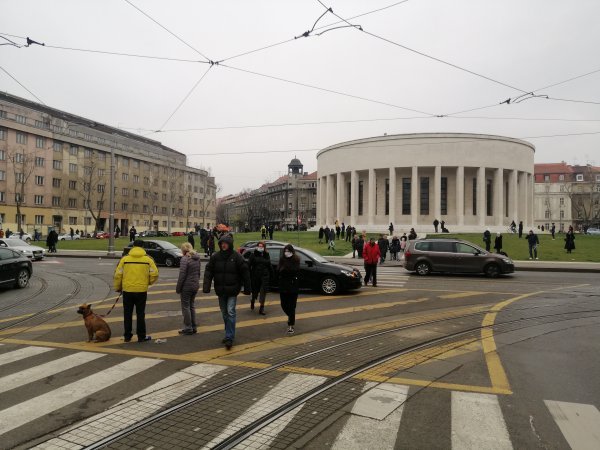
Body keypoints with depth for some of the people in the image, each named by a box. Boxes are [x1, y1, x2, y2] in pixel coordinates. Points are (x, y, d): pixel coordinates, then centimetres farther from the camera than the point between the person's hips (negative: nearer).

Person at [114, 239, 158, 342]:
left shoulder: (125, 258, 0)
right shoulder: (148, 259, -2)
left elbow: (118, 275, -1)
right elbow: (154, 274, -5)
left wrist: (117, 287, 13)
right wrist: (148, 283, 14)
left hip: (127, 290, 1)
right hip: (141, 291, -1)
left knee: (127, 314, 12)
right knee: (140, 314, 8)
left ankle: (127, 336, 19)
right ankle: (141, 336, 12)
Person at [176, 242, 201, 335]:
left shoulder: (185, 259, -17)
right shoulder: (197, 258, 7)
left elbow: (182, 275, -18)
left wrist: (178, 288, -10)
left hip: (186, 287, -8)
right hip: (195, 286, 8)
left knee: (185, 307, 4)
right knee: (192, 305, 18)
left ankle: (188, 328, 9)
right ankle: (194, 327, 23)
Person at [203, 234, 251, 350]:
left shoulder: (236, 256, -8)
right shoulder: (215, 257, 0)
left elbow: (245, 272, -4)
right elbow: (208, 271, -1)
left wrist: (247, 288, -3)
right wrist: (206, 286, -13)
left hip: (232, 290, -4)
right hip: (220, 290, 4)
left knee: (231, 312, -10)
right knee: (224, 313, 14)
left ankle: (229, 338, -7)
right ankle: (229, 335, 29)